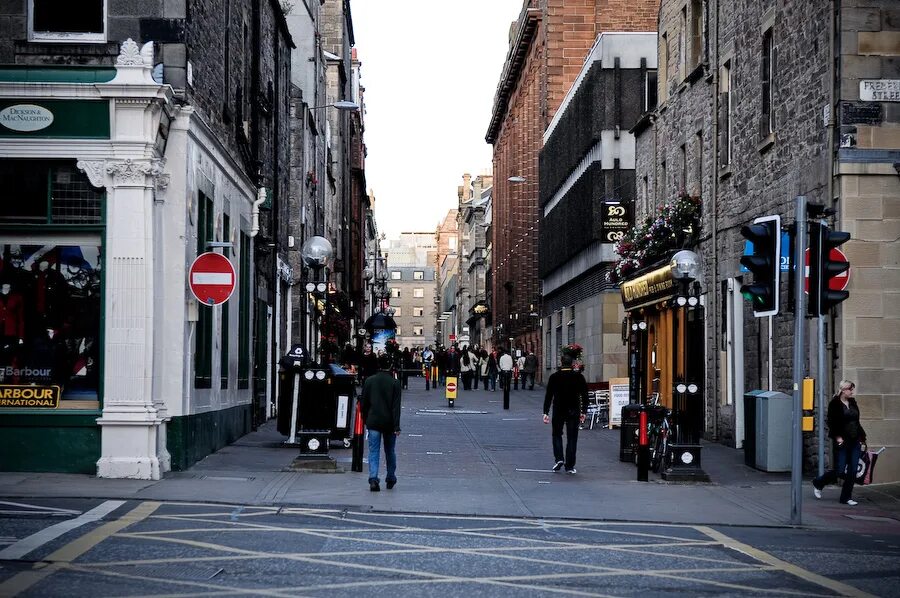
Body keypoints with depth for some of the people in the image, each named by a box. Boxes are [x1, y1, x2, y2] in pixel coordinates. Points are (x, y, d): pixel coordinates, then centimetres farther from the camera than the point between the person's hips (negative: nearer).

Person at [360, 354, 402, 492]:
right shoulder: (395, 383, -8)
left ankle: (373, 478, -16)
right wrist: (396, 426, -10)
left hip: (373, 422, 1)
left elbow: (363, 403, 5)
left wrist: (366, 419, 17)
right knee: (390, 451, 15)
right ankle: (390, 479, 24)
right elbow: (396, 406, -10)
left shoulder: (369, 381, 0)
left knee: (374, 452, 1)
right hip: (389, 423, -1)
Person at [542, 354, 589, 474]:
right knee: (572, 438, 4)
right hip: (574, 412, 1)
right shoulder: (579, 377, 1)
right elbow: (585, 396, 2)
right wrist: (584, 412, 7)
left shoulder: (554, 377, -2)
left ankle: (559, 458, -2)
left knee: (557, 435, 16)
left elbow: (548, 396, -4)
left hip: (558, 411, -1)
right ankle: (569, 466, 3)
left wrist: (546, 413, -2)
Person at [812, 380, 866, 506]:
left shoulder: (853, 403, 12)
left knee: (852, 471, 1)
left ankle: (846, 497, 9)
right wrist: (837, 437, -19)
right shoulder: (835, 404, -7)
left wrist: (861, 437, 12)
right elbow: (831, 422, -12)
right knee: (839, 470, -4)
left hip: (854, 442, 6)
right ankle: (818, 483, 21)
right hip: (841, 442, -6)